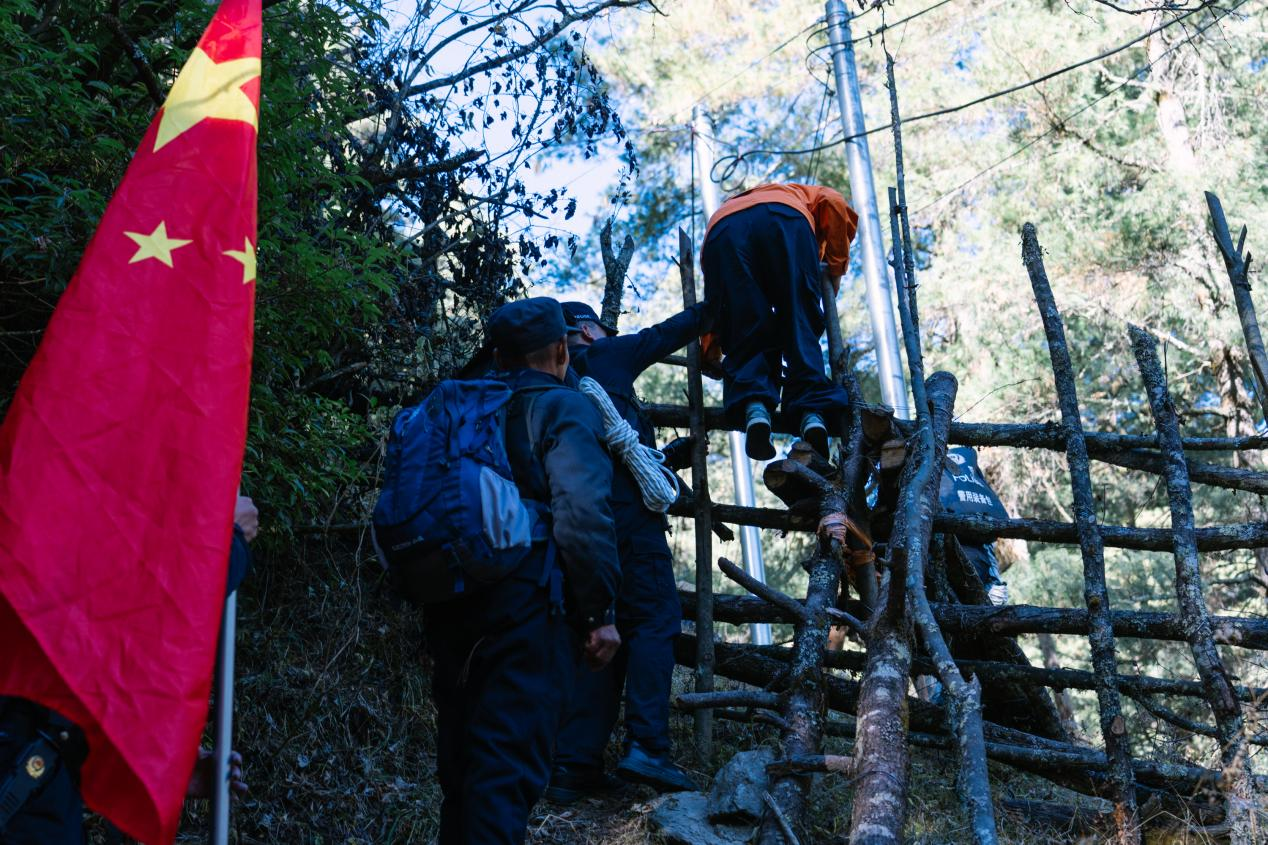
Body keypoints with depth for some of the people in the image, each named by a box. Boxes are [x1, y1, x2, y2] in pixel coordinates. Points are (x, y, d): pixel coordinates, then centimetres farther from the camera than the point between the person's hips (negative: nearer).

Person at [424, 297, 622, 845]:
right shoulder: (565, 408, -2)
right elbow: (582, 513, -15)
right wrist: (601, 611, -11)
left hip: (450, 607, 7)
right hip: (526, 606, -6)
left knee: (462, 760, 16)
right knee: (508, 766, -6)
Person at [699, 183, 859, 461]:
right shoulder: (798, 195, 43)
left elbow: (712, 299, 32)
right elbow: (834, 203, 16)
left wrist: (710, 349, 32)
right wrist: (836, 267, 22)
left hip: (723, 229, 2)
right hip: (784, 220, -1)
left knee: (745, 333, 3)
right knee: (800, 326, 3)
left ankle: (754, 405, -21)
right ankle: (813, 411, -14)